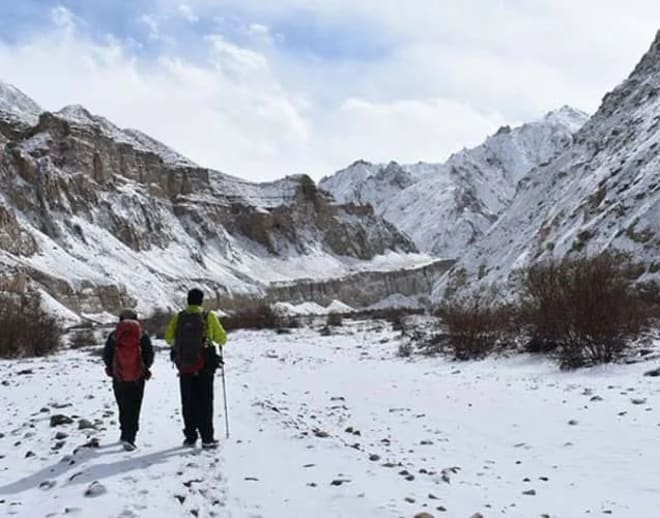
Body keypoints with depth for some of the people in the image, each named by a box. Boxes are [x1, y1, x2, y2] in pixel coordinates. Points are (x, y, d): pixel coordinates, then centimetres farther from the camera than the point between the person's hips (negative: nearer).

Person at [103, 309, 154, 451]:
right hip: (137, 377, -2)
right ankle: (128, 438, -10)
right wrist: (144, 368, 12)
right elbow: (150, 355, -5)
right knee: (134, 409, 1)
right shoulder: (142, 335, -1)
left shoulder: (113, 336, 1)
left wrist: (112, 369, 16)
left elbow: (106, 355, 0)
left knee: (123, 407, 17)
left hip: (119, 377, 2)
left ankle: (126, 434, 26)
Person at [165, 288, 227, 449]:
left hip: (184, 366, 2)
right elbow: (222, 338, 0)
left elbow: (169, 337, -2)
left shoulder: (178, 317, 2)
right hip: (204, 366, -2)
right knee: (205, 402, 3)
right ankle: (207, 438, 1)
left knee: (188, 402, 11)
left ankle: (190, 437, 14)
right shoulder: (209, 317, -4)